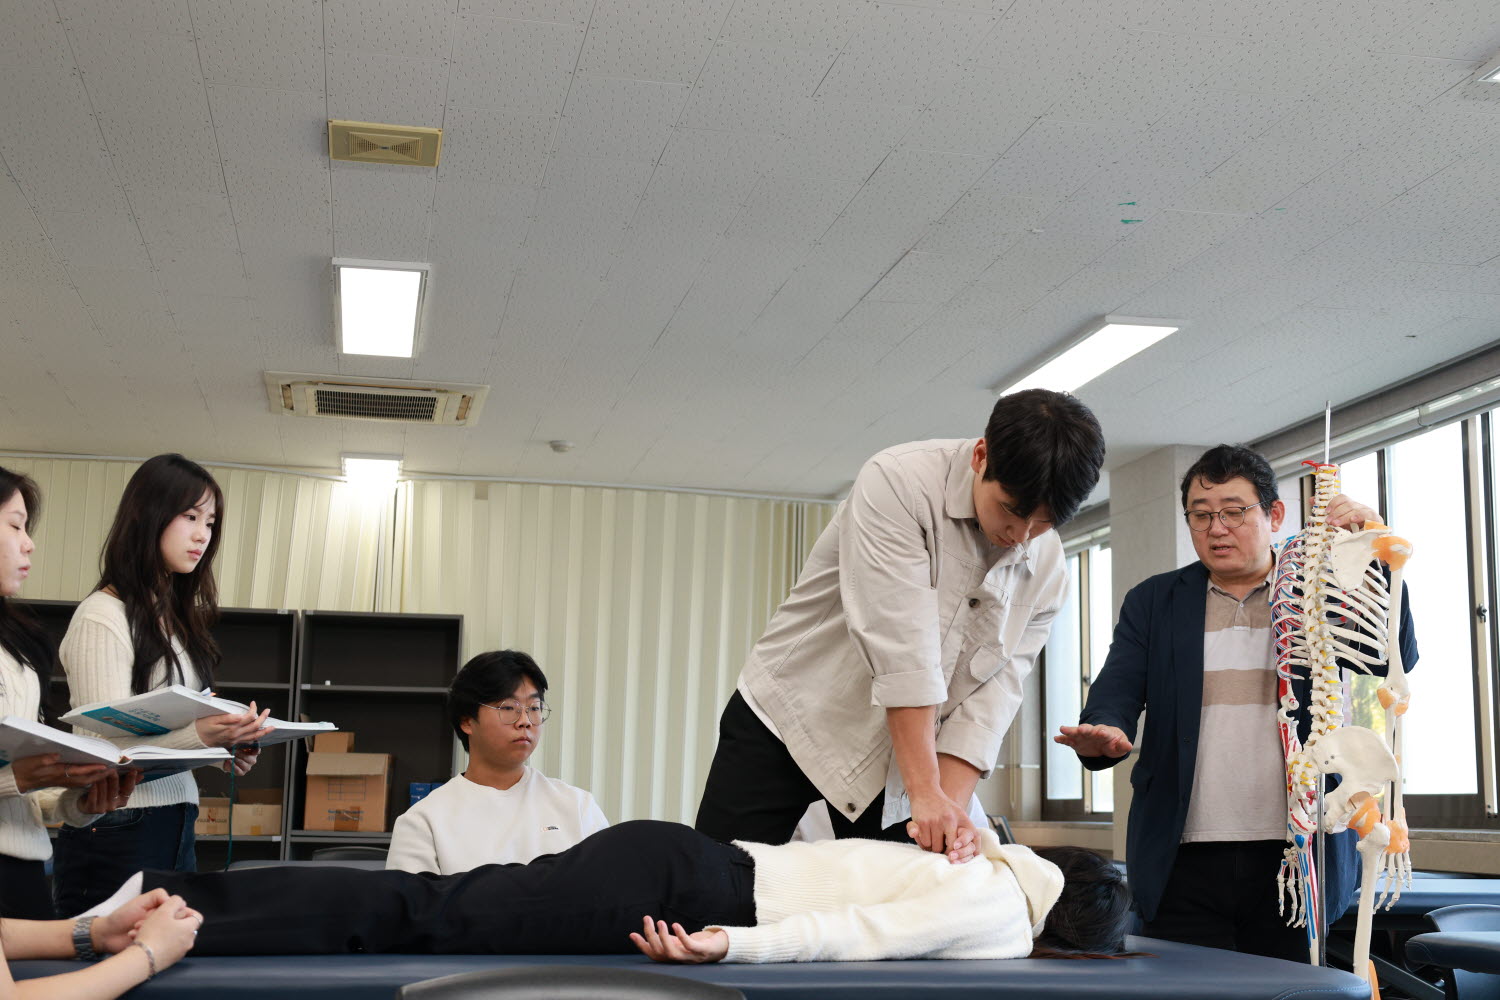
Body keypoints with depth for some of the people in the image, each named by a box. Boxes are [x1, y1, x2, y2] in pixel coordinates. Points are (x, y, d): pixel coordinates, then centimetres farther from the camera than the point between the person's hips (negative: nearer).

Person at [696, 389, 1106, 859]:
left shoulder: (1047, 570, -4)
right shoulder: (899, 481, -20)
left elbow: (994, 692, -6)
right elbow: (900, 644, -26)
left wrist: (952, 805, -20)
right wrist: (926, 792, -28)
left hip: (896, 760, 4)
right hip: (788, 715, -4)